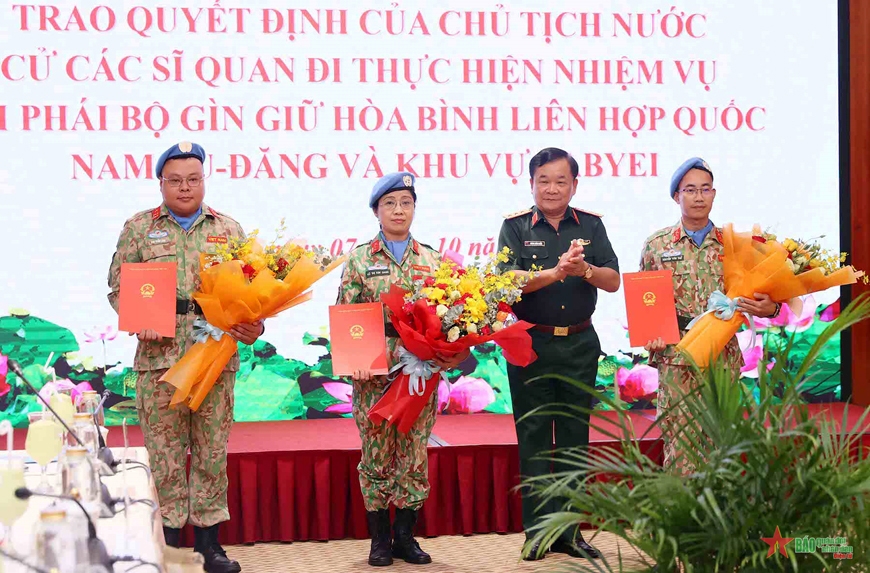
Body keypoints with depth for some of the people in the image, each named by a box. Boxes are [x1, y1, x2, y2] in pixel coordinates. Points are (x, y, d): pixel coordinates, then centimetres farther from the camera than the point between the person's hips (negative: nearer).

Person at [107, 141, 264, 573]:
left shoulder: (228, 229, 12)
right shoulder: (138, 228, 9)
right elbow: (118, 287, 8)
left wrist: (252, 325, -7)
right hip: (159, 355, -1)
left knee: (212, 451, 4)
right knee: (165, 451, 1)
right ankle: (169, 538, 11)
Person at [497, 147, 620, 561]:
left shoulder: (591, 225, 5)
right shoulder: (515, 227, -1)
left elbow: (613, 281, -1)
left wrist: (584, 270, -21)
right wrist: (555, 271, -28)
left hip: (580, 344, 2)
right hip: (530, 343, -2)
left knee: (575, 437, 7)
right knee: (533, 438, 1)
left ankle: (569, 531, 15)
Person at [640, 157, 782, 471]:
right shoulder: (657, 244, 5)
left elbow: (758, 296, 10)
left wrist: (770, 308, -12)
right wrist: (650, 335, -9)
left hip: (724, 356, 1)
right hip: (676, 356, -1)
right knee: (679, 444, -4)